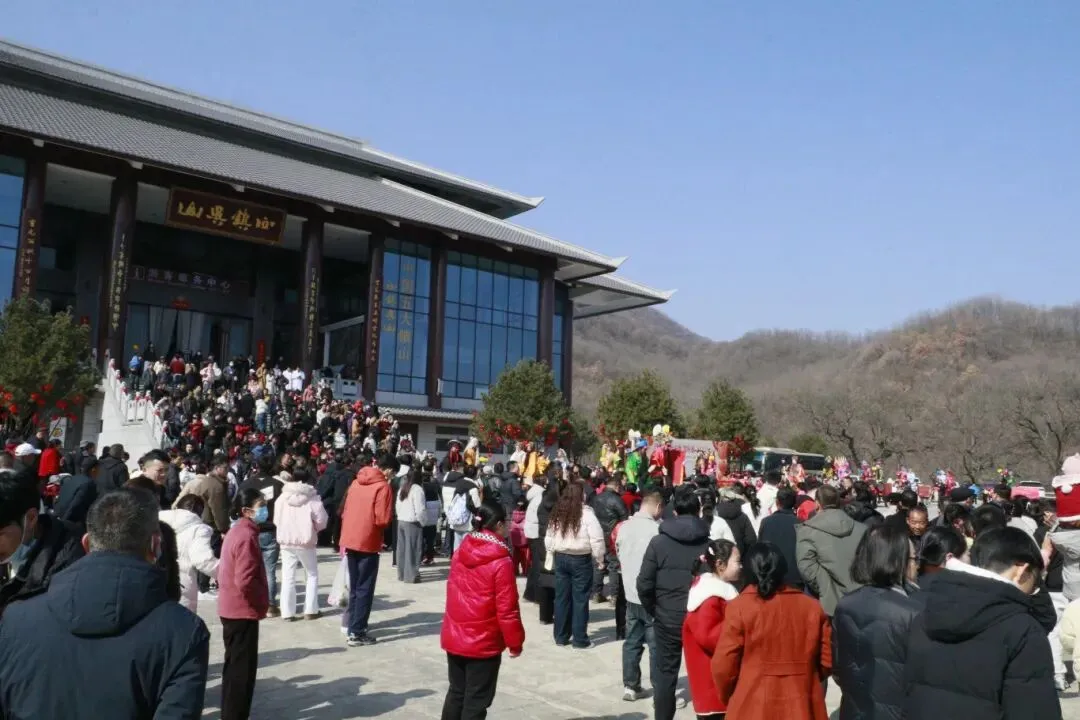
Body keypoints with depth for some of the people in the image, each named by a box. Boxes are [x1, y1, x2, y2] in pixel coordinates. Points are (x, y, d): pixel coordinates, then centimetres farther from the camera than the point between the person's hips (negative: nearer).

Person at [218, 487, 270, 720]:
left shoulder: (236, 531, 9)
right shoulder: (247, 536, -22)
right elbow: (245, 581, -28)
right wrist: (264, 600, -12)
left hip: (232, 609, 10)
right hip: (244, 610, -10)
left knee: (235, 665, 20)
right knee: (242, 668, 0)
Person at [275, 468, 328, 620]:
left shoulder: (282, 497, -2)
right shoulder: (312, 498, -11)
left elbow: (277, 519, 2)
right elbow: (321, 520, -9)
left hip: (286, 541, 2)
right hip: (305, 541, -2)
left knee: (288, 577, 9)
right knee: (312, 575, 13)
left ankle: (287, 612, 8)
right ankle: (310, 610, 12)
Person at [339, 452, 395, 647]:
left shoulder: (356, 482, 10)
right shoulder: (383, 487, -12)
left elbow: (345, 511, 14)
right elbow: (382, 519, -17)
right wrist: (376, 525, 3)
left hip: (350, 541, 7)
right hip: (368, 543, -7)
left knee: (354, 588, 16)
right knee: (365, 590, 2)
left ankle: (353, 628, 20)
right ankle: (357, 633, 2)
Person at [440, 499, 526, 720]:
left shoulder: (460, 553, 1)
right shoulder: (501, 562, -19)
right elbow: (506, 608, -18)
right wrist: (515, 641, -5)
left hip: (454, 638, 6)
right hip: (483, 643, -6)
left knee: (456, 693, 21)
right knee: (476, 701, 6)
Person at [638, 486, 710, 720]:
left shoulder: (658, 542, -6)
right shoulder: (709, 543, -7)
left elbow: (644, 584, -8)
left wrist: (654, 610, 8)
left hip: (667, 618, 0)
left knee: (666, 673, 10)